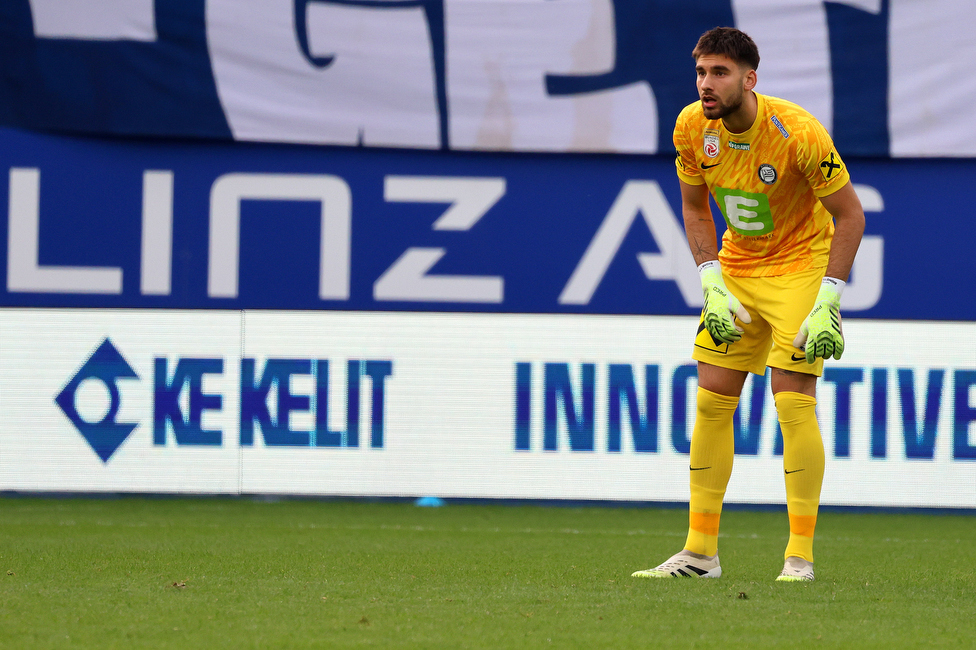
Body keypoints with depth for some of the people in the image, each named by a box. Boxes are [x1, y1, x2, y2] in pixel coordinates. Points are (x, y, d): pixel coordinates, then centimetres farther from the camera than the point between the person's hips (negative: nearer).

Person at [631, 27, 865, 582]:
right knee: (711, 400, 1)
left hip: (802, 265, -5)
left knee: (794, 401, -15)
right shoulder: (692, 127, -10)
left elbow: (850, 215, -17)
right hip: (736, 269, 5)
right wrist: (713, 285, -6)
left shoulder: (798, 131, -25)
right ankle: (701, 552, 8)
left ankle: (800, 556, -10)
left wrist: (828, 302, -22)